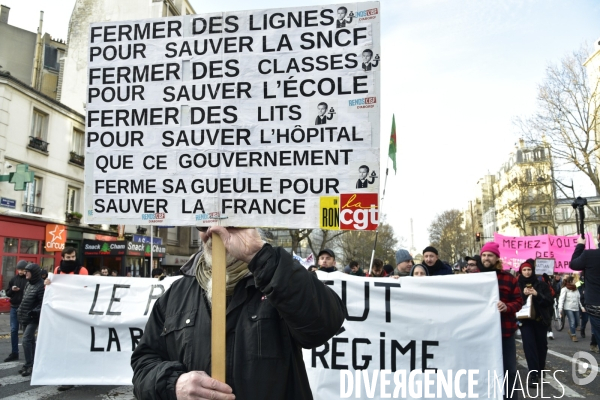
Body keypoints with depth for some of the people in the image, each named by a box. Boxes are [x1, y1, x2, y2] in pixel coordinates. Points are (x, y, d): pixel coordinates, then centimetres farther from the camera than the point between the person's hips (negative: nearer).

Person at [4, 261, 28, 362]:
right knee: (13, 330, 9)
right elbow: (7, 293, 12)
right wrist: (12, 290, -8)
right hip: (14, 307, 5)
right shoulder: (14, 278, 7)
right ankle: (14, 353, 19)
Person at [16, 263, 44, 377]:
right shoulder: (28, 284, 12)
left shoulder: (41, 285, -16)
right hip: (25, 317, 9)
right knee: (30, 340, 13)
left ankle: (28, 365, -5)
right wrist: (20, 310, 16)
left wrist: (35, 312, -24)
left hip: (33, 318, -9)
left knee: (26, 340, -13)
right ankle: (31, 364, 20)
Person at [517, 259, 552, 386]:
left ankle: (540, 370, 28)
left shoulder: (541, 284, 3)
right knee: (529, 345, -11)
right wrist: (523, 294, -19)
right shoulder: (518, 285, 3)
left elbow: (549, 301, -3)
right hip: (525, 320, -1)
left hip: (540, 319, 1)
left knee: (541, 345, 10)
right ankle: (533, 373, -10)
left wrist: (537, 294, -18)